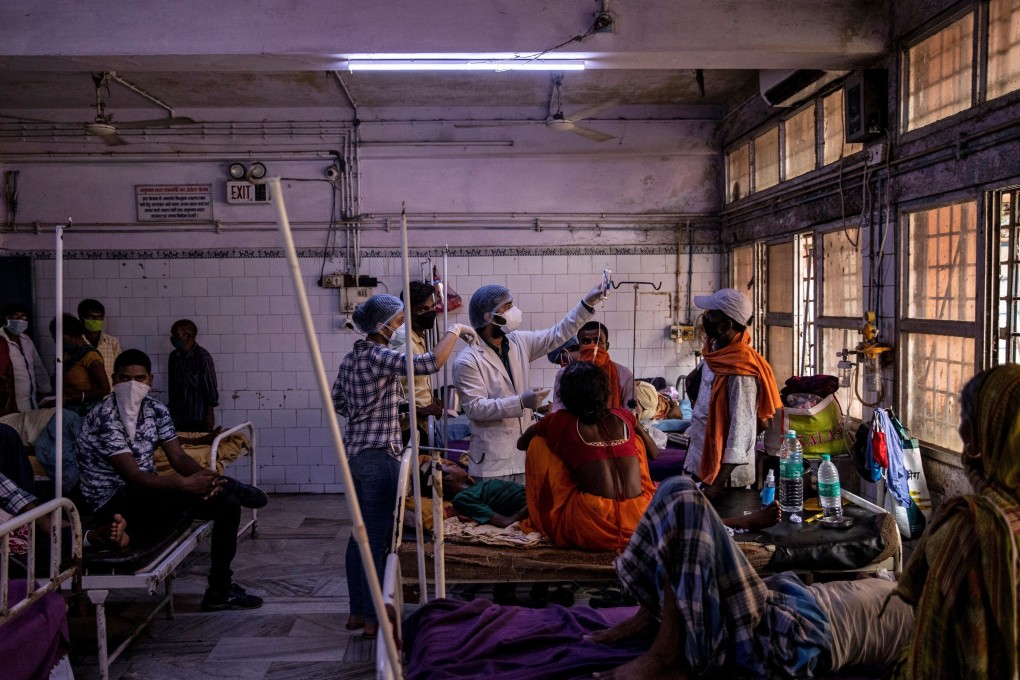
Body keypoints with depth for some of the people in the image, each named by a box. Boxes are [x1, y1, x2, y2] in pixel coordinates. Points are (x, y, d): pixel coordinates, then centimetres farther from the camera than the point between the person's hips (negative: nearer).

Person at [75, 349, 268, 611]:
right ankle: (230, 485, -5)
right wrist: (186, 483, -32)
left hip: (148, 497, 8)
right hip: (115, 505, -8)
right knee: (190, 493, -36)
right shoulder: (103, 417, -19)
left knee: (228, 502, -5)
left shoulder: (156, 410, 3)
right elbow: (133, 476, -25)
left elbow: (178, 457, 2)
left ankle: (220, 590, 4)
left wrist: (204, 475, -21)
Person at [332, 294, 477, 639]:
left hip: (355, 452, 9)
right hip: (379, 455, -9)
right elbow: (430, 362, -28)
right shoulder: (378, 356, -17)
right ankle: (374, 619, 6)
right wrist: (454, 330, -16)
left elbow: (337, 402, 20)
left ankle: (357, 611, 24)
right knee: (378, 538, -2)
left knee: (361, 533, 15)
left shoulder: (351, 358, 11)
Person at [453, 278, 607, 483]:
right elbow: (475, 408, -18)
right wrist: (521, 401, -24)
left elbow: (557, 334, 10)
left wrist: (588, 302, 1)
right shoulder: (467, 361, -12)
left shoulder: (519, 342, 8)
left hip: (525, 453, 6)